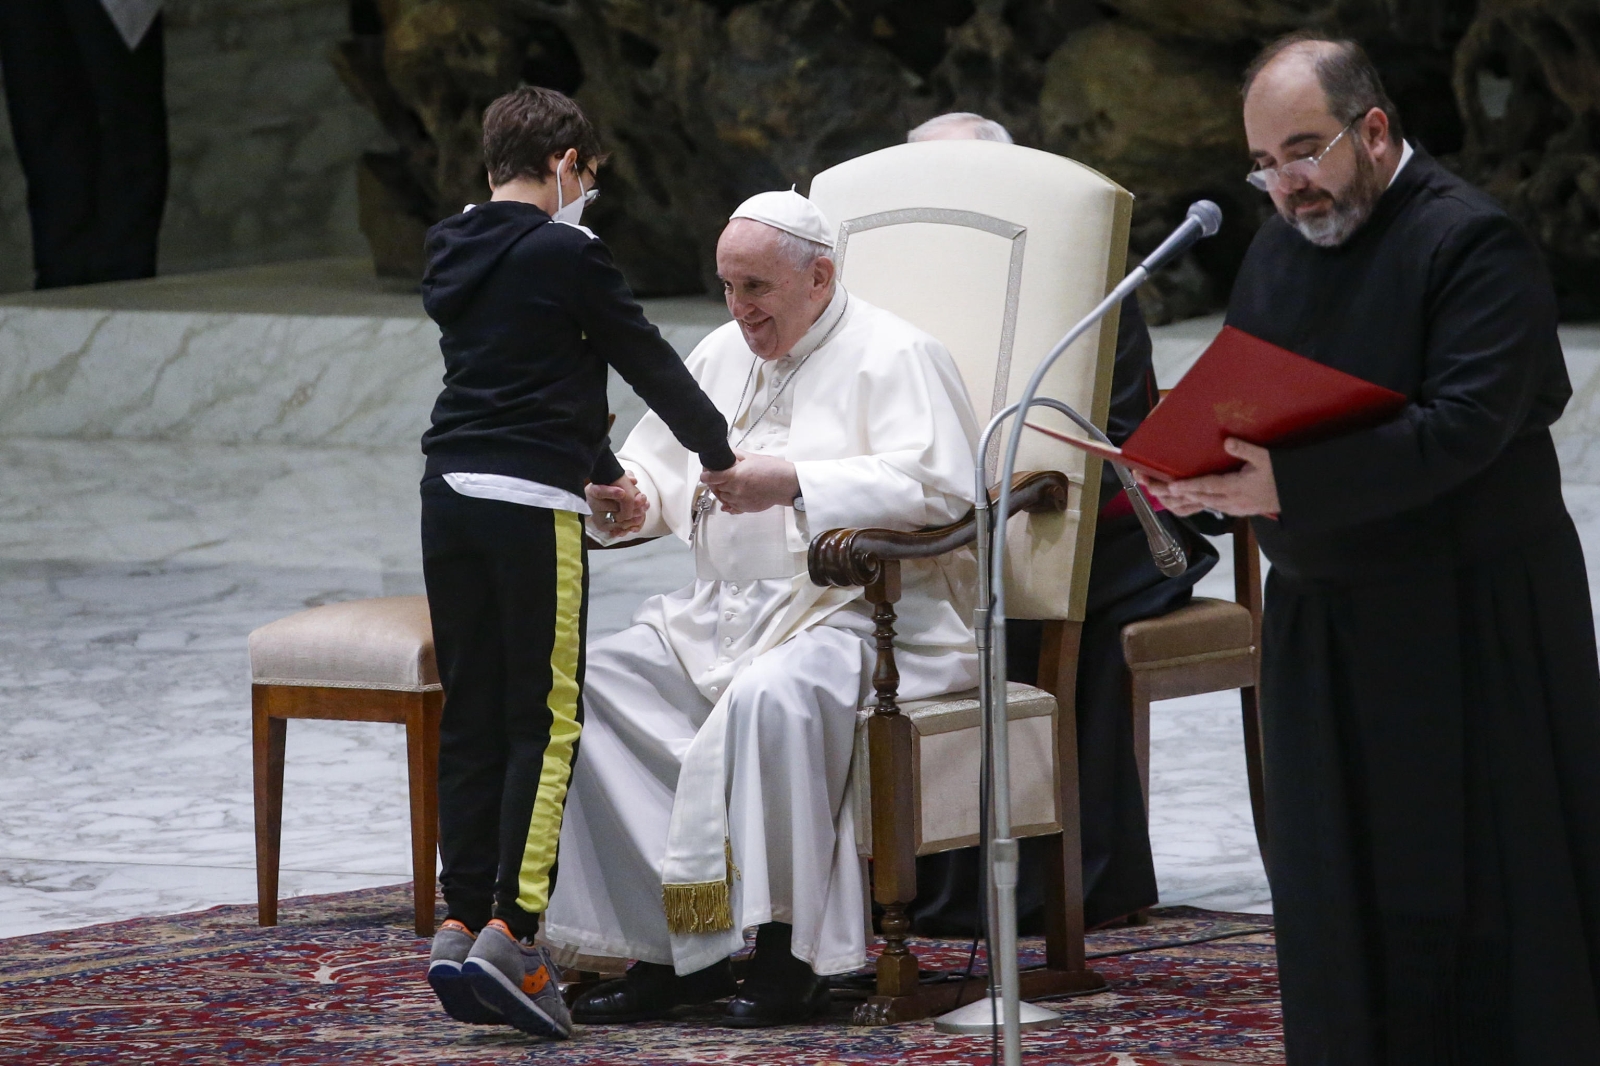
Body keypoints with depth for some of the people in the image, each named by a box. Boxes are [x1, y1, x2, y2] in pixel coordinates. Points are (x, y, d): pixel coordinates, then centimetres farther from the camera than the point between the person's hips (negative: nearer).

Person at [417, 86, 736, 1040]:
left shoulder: (453, 254, 15)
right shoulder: (567, 254, -8)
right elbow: (645, 357, 1)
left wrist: (600, 473, 34)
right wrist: (720, 452, 16)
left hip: (449, 495, 7)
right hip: (531, 505, -7)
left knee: (471, 717, 10)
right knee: (546, 719, -6)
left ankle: (464, 923, 9)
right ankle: (511, 934, -14)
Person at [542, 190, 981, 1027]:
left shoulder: (891, 356, -4)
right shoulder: (721, 356, 20)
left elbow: (937, 485, -19)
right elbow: (660, 468, 24)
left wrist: (794, 485, -26)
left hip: (865, 615, -8)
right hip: (727, 613, 8)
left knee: (770, 697, -39)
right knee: (588, 681, -13)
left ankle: (790, 952, -28)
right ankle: (670, 949, -16)